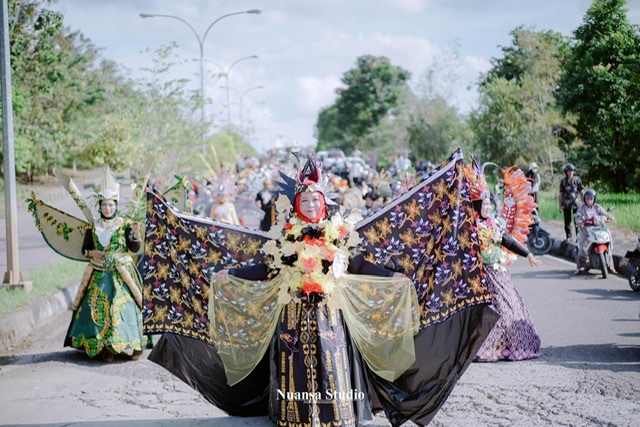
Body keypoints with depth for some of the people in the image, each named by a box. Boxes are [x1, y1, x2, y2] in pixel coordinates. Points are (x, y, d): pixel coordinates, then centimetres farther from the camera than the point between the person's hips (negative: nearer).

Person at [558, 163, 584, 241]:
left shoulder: (577, 180, -2)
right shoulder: (563, 181, 2)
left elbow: (581, 192, 4)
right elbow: (561, 194, 7)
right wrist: (560, 205, 4)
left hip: (576, 203, -1)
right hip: (566, 204, 1)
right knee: (567, 221, 6)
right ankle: (568, 237, 16)